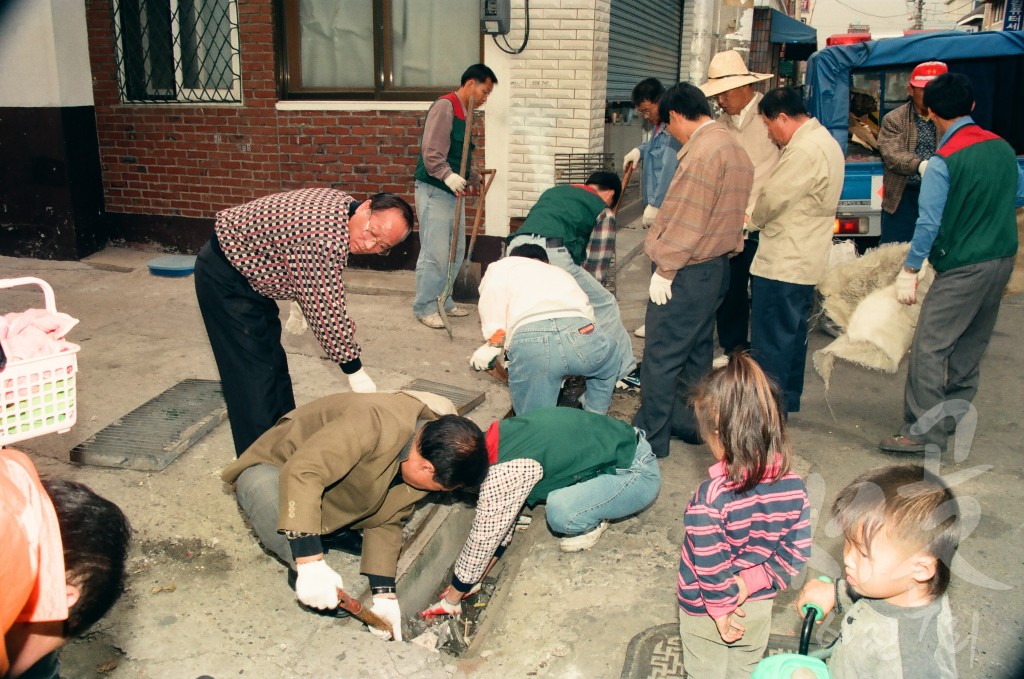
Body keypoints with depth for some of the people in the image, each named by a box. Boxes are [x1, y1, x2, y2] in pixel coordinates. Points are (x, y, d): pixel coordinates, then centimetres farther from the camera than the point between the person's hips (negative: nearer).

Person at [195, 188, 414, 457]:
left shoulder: (343, 204, -5)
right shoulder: (324, 240, -35)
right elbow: (326, 311, -29)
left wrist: (300, 306, 19)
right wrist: (355, 371, -20)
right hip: (225, 280, -10)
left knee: (274, 362, 18)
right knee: (253, 373, -8)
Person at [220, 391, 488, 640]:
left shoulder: (426, 451, -11)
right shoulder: (377, 423, -37)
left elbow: (384, 521, -3)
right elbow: (301, 473, -45)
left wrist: (383, 594, -10)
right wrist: (311, 564, -48)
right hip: (276, 472, -6)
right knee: (262, 487, -40)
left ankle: (334, 531, 3)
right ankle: (300, 569, -15)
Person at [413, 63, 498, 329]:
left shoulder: (464, 113, 17)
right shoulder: (444, 107, -12)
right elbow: (431, 152, -22)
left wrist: (473, 177, 37)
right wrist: (448, 176, -34)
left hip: (452, 192, 10)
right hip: (434, 191, -10)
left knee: (455, 252, 13)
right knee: (435, 253, -8)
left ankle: (443, 301, 24)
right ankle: (425, 307, 2)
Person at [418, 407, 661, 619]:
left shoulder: (506, 472, -29)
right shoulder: (495, 437, -1)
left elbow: (484, 539, -19)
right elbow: (499, 519, 7)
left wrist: (452, 599, -6)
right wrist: (472, 581, 9)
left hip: (638, 474, -8)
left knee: (560, 513, -31)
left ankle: (595, 522, 0)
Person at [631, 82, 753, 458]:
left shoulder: (702, 151, -18)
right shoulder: (734, 148, 14)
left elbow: (688, 219, -21)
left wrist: (664, 269, -16)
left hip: (687, 272, -10)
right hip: (715, 266, 10)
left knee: (661, 356, -3)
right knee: (696, 350, 17)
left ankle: (650, 438, 4)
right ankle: (689, 422, 29)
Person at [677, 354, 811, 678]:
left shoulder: (710, 496, -35)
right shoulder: (794, 487, -18)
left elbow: (709, 564, -27)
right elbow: (797, 552, -10)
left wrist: (720, 609, -12)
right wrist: (752, 582, -9)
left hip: (706, 611, -4)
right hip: (758, 608, 4)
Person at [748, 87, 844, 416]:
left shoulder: (805, 150, -20)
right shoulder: (825, 141, 14)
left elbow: (772, 198, -18)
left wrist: (754, 220, 2)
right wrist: (763, 217, 6)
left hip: (782, 264, -11)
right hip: (804, 261, 11)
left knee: (769, 343, -3)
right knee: (793, 335, 19)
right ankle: (787, 401, 31)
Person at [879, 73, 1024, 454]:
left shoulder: (943, 162, -16)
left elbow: (929, 224, -18)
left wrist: (909, 270, -11)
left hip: (963, 266, -8)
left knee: (929, 347, -6)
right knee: (971, 344, 17)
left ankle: (923, 433, -5)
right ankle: (953, 413, 30)